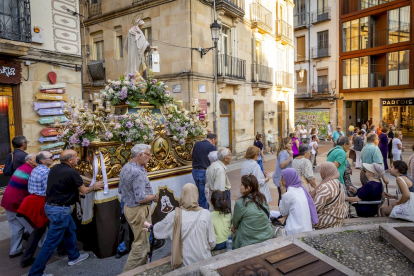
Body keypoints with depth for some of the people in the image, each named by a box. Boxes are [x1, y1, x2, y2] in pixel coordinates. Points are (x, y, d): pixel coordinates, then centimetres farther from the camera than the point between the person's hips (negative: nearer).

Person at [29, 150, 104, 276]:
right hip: (60, 210, -9)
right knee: (51, 243, 3)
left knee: (70, 231, 25)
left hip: (51, 206, 9)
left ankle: (74, 257, 41)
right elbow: (84, 191, -8)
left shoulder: (55, 168, 3)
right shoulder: (72, 172, -21)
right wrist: (94, 187, 11)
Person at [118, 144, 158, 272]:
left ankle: (142, 267, 37)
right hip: (139, 211, -10)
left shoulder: (125, 168, 6)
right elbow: (141, 198, -27)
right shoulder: (138, 172, -25)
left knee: (140, 240, 23)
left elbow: (120, 190, 16)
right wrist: (154, 196, -12)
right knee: (141, 243, 3)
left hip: (128, 208, 10)